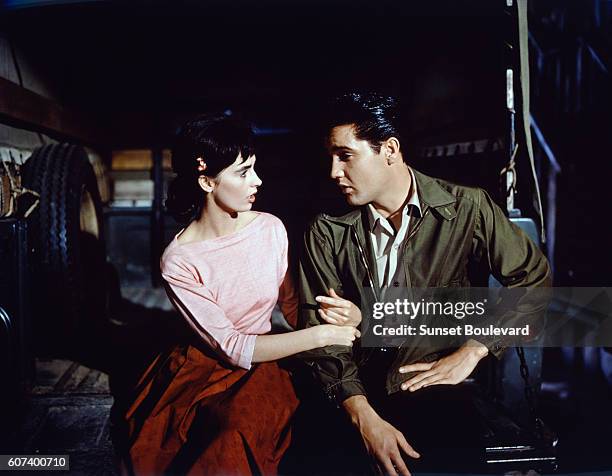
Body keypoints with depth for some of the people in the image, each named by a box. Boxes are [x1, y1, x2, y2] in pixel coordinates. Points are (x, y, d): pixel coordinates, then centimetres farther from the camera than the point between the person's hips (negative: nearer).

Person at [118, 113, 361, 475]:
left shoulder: (271, 228, -5)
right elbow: (232, 348, -17)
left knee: (239, 433, -29)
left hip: (263, 366, 2)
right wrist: (322, 335, -20)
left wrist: (345, 314, -18)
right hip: (202, 369, -2)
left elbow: (292, 304, 3)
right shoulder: (178, 261, -15)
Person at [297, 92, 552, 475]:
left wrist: (471, 351, -5)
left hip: (436, 387, -1)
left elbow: (533, 276, 6)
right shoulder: (326, 234, 2)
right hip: (354, 391, 1)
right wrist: (364, 416, -14)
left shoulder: (468, 209, -1)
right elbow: (320, 331, -2)